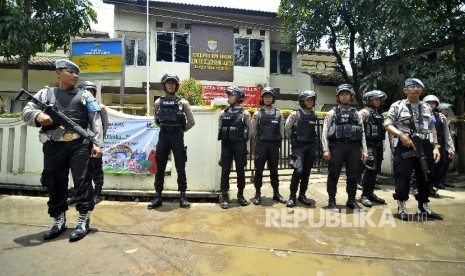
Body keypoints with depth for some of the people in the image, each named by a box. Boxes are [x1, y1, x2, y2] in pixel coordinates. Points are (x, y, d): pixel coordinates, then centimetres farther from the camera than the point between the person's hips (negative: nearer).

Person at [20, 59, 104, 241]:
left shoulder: (84, 95, 11)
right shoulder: (45, 94, 15)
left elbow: (96, 120, 4)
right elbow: (25, 112, 10)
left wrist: (98, 143, -6)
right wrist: (38, 115, -15)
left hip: (79, 144, -2)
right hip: (53, 146, 2)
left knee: (82, 181, -3)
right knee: (55, 183, 8)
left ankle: (83, 221, 8)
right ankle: (59, 221, 23)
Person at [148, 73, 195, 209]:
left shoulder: (182, 102, 0)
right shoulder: (158, 102, 6)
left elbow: (191, 122, 4)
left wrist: (180, 130, 7)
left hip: (177, 136, -1)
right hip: (163, 136, 2)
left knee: (180, 167, 3)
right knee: (160, 167, 5)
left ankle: (182, 196, 12)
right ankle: (158, 196, 14)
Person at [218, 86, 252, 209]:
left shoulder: (245, 113, 0)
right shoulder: (223, 113, 7)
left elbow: (248, 132, 2)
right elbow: (219, 129, 11)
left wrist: (241, 141, 2)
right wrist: (225, 139, 6)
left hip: (239, 145, -2)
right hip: (226, 145, 2)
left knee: (240, 170, 6)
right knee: (225, 170, 1)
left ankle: (240, 195, 20)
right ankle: (224, 196, 8)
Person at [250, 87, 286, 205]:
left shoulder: (278, 113, 6)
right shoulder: (258, 113, 0)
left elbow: (281, 130, 9)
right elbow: (252, 130, 1)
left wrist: (278, 142, 6)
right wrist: (258, 142, 4)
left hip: (274, 145, 2)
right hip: (261, 145, -2)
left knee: (274, 170, 11)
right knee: (259, 170, 3)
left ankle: (276, 193, 22)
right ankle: (257, 194, 14)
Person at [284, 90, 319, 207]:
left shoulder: (314, 115, 9)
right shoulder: (296, 114, -6)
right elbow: (287, 127, -2)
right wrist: (294, 139, 6)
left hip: (311, 146, 5)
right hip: (298, 146, -5)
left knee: (306, 172, 8)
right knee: (298, 170, -13)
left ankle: (302, 195, 21)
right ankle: (292, 196, 0)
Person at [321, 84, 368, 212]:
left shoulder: (356, 114, 17)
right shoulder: (332, 113, 7)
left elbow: (362, 133, 14)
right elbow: (325, 132, 0)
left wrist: (364, 150, 6)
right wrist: (326, 149, -10)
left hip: (353, 147, 3)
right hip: (337, 146, -3)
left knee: (353, 176, 8)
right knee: (333, 175, 0)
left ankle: (351, 200, 22)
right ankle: (332, 201, 10)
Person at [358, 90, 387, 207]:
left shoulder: (379, 114, 18)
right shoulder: (364, 112, -6)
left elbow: (382, 130, 22)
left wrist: (383, 144, 18)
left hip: (378, 145, 8)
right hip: (369, 144, -8)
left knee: (375, 170, 9)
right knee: (369, 169, -11)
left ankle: (371, 193, 19)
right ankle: (364, 195, -4)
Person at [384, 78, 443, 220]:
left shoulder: (426, 107, 15)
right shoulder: (397, 106, 0)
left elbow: (432, 128, 16)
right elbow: (387, 125, -5)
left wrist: (436, 146, 7)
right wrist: (402, 135, -19)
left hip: (425, 145, 5)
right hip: (405, 145, -5)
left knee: (424, 177, 11)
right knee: (403, 177, -4)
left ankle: (423, 208, 25)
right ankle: (401, 208, 8)